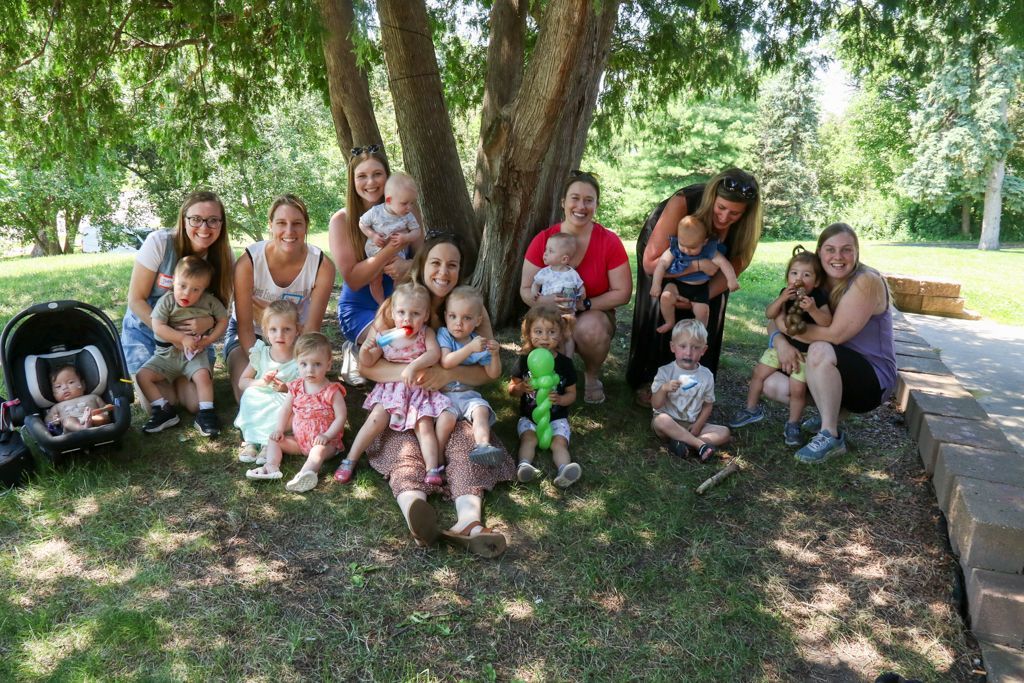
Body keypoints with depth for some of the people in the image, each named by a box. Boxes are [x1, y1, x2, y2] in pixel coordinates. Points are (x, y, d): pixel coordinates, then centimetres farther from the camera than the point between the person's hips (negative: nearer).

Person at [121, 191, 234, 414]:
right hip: (145, 330, -2)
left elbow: (222, 306, -2)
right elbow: (136, 299, -14)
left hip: (192, 335, 2)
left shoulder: (222, 256, -11)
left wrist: (209, 321, -26)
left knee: (197, 403, -12)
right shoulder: (159, 243, -20)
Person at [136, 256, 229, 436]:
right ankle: (164, 410, -5)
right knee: (142, 375, -13)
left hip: (195, 353, -2)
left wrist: (209, 339, -11)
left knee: (203, 374, -29)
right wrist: (183, 338, -23)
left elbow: (223, 320, 4)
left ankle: (205, 413, -16)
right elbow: (157, 327, -16)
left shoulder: (209, 302, -5)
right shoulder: (167, 301, -8)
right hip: (167, 353, 2)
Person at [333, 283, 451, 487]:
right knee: (376, 419, -16)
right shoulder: (384, 337, -1)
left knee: (425, 425, -17)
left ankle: (432, 470, -20)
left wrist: (413, 366, -35)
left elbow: (434, 353, -22)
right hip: (391, 389, 1)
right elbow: (368, 363, 4)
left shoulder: (426, 333, -4)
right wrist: (364, 350, -18)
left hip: (419, 390, -1)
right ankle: (350, 460, -7)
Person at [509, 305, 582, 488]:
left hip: (557, 417, -1)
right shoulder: (524, 360, 1)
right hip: (529, 416, 1)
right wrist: (521, 387, -18)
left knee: (559, 441, -23)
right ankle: (524, 465, -44)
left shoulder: (565, 363, -1)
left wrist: (559, 399, -20)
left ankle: (564, 470, -44)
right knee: (529, 437, -25)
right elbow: (511, 390, 6)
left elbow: (572, 394, 3)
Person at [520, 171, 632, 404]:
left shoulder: (609, 242, -10)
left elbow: (622, 293, -7)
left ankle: (592, 376, -1)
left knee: (590, 327, -36)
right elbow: (526, 290, -4)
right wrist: (548, 301, -27)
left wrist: (584, 304, -21)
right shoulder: (543, 240, -7)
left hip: (595, 316, 0)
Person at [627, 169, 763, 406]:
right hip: (661, 246, -3)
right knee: (660, 311, -15)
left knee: (710, 313, -9)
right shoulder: (683, 203, -41)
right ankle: (645, 382, 0)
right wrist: (699, 265, -51)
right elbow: (651, 263, -41)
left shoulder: (746, 226, -30)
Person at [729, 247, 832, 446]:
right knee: (759, 373, 6)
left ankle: (792, 425, 12)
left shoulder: (818, 298, -16)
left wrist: (812, 309, -41)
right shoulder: (786, 293, -5)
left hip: (804, 352, -4)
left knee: (797, 388, -11)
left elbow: (827, 323, -26)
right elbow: (769, 314, -12)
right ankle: (752, 409, 28)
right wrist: (781, 299, -27)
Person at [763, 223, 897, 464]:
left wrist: (789, 326, -18)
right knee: (771, 384, -8)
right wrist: (781, 342, -21)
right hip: (833, 374, 7)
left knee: (820, 350, -35)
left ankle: (830, 437, -23)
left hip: (872, 381, -7)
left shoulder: (867, 281, -18)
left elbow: (835, 334, -27)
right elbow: (776, 320, 1)